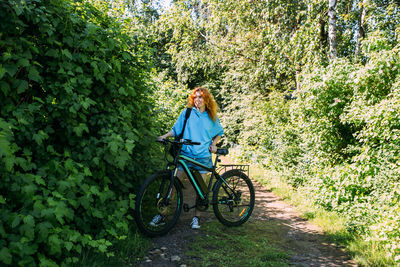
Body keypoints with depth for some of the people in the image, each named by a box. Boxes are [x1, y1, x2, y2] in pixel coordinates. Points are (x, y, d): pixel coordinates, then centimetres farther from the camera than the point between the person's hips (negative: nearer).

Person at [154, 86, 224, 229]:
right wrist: (165, 136, -6)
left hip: (203, 156, 1)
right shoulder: (187, 113, 6)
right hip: (185, 155, 0)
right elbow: (176, 129, 9)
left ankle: (196, 217, 19)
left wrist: (213, 144, 4)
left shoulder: (212, 117, 9)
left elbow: (219, 133, 21)